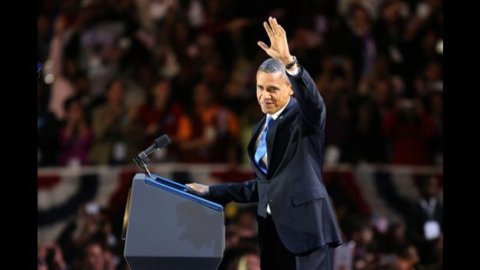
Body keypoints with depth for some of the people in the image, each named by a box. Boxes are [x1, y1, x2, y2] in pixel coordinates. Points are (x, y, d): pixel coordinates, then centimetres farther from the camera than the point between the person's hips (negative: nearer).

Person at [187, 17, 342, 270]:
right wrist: (211, 192, 23)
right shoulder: (261, 130, 19)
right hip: (273, 230, 8)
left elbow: (312, 99, -28)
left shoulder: (303, 117, -3)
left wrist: (289, 62, -41)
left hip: (306, 226, -7)